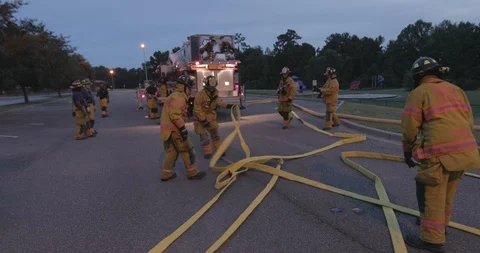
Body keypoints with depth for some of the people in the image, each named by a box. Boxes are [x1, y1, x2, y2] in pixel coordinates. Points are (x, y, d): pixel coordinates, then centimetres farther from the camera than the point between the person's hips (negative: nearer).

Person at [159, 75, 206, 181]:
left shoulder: (174, 96, 18)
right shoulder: (179, 97, -16)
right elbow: (175, 114, -25)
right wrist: (183, 128, -22)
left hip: (167, 129, 10)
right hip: (174, 129, -10)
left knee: (172, 152, 18)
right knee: (188, 151, 2)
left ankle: (166, 174, 25)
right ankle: (192, 173, 12)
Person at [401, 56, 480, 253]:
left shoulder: (418, 93, -4)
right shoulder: (456, 90, 16)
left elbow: (410, 128, -6)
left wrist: (408, 153, 8)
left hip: (438, 154, -8)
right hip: (464, 152, 8)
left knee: (431, 197, 4)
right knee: (446, 193, 24)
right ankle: (440, 223, 42)